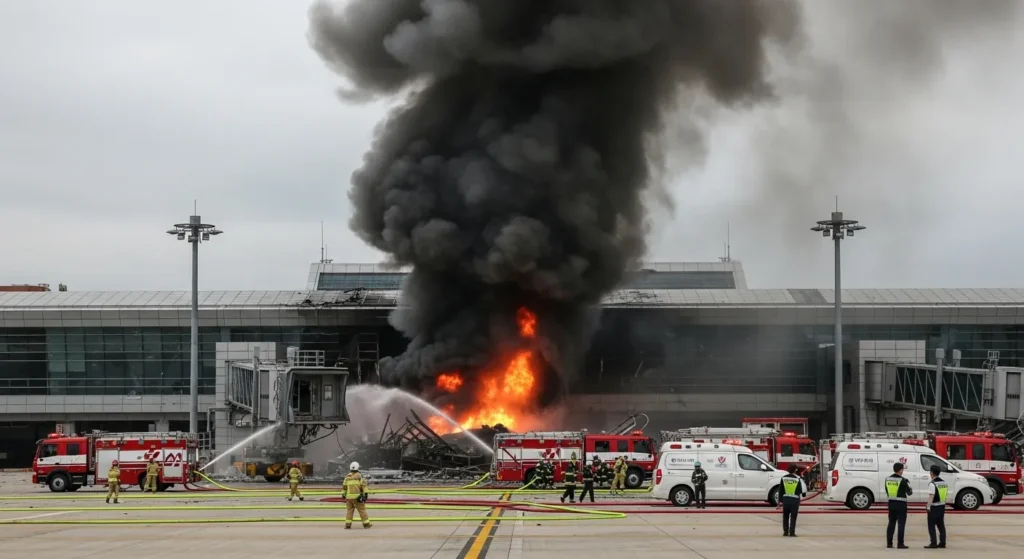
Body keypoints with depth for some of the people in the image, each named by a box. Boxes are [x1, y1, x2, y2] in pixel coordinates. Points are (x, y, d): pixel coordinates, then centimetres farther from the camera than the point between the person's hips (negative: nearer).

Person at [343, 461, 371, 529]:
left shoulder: (347, 477, 8)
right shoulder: (359, 476, -3)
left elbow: (344, 487, 11)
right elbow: (363, 485, -9)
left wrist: (344, 495, 19)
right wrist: (365, 493, -7)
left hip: (349, 496, 3)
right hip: (357, 496, -3)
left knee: (349, 510, 8)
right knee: (362, 510, 3)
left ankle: (348, 525, 1)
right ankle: (366, 524, 6)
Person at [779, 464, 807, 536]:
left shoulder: (784, 478, 0)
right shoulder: (797, 479, -8)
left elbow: (781, 490, 2)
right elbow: (801, 489, -1)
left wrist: (780, 500, 7)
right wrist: (804, 494, 22)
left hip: (786, 499, 3)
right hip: (795, 499, -3)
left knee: (785, 516, 14)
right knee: (793, 516, 0)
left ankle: (785, 531, 14)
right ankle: (792, 532, -4)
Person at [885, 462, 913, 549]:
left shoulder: (887, 479, 4)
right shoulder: (903, 480, -14)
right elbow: (909, 492, -6)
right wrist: (911, 490, 15)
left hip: (891, 503, 6)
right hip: (901, 504, -6)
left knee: (891, 523, 14)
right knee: (901, 524, -2)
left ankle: (889, 543, 15)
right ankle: (900, 544, -5)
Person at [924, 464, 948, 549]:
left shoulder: (932, 484, -15)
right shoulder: (944, 483, 10)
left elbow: (931, 497, -20)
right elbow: (946, 494, 13)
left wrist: (928, 507, -18)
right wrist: (943, 503, 17)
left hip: (934, 507, -8)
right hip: (942, 506, 8)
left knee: (931, 526, -1)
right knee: (941, 525, 13)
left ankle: (933, 543, -4)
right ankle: (942, 543, 15)